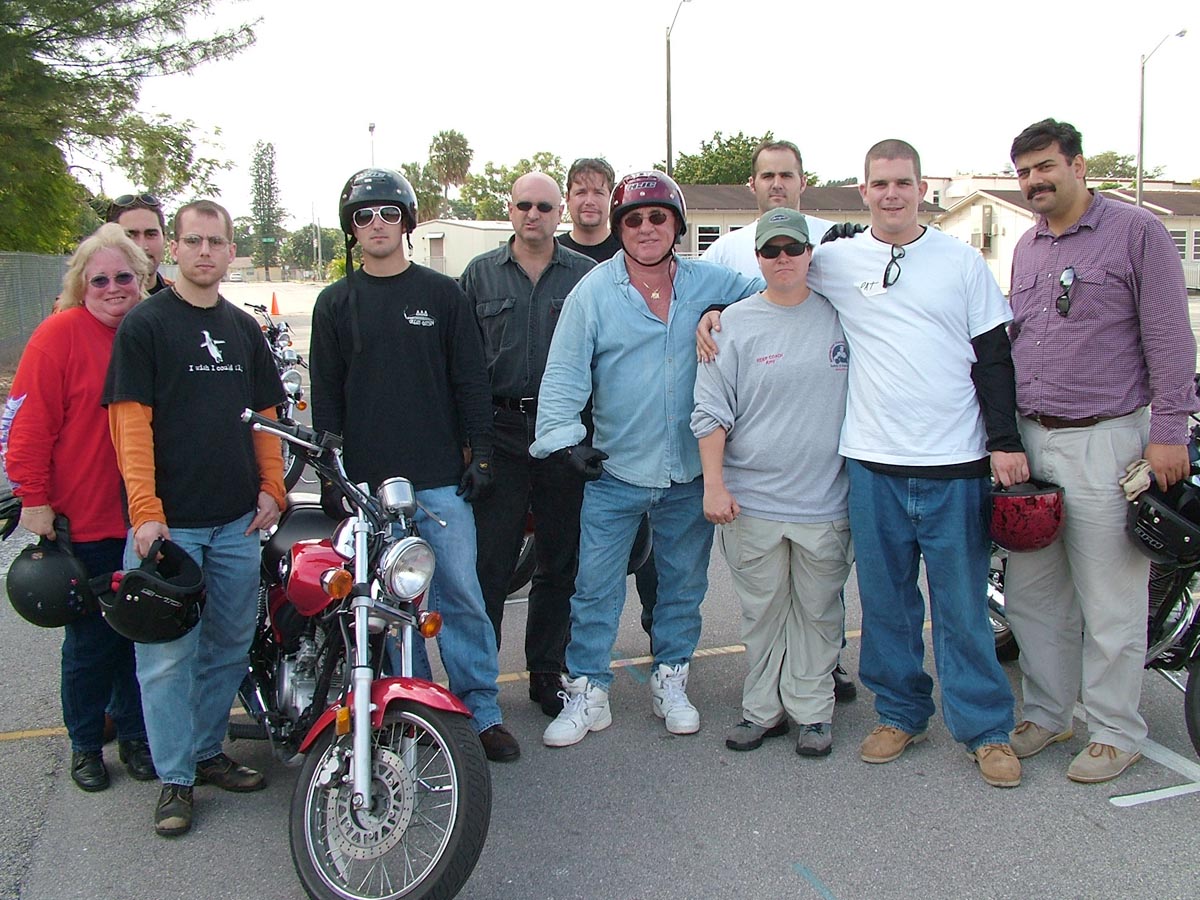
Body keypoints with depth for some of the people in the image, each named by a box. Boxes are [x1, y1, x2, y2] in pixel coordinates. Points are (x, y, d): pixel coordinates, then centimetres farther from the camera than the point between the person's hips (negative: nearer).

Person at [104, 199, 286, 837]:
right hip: (168, 521, -5)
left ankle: (207, 752, 29)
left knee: (229, 644, 13)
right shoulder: (144, 324, -3)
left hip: (237, 521, 5)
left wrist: (271, 488, 5)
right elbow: (131, 422, -9)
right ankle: (174, 778, 13)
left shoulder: (243, 328, 14)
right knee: (167, 655, 1)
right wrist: (145, 510, -16)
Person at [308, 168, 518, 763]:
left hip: (441, 479, -1)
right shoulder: (336, 303, 9)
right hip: (367, 482, 1)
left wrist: (480, 454, -1)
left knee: (461, 595, -1)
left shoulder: (442, 294, 7)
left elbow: (471, 380, 6)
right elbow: (326, 394, 9)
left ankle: (482, 710, 11)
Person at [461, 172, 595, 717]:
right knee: (488, 560, -1)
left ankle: (547, 673, 23)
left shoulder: (587, 275, 7)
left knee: (560, 561, 9)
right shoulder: (480, 274, 9)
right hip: (499, 431, 0)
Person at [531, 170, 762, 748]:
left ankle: (670, 682, 33)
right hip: (614, 469, -2)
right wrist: (564, 437, -16)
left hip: (690, 471, 2)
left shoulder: (713, 284, 2)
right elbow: (564, 373, -4)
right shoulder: (593, 291, -3)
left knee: (683, 584, 15)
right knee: (596, 587, 4)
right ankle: (587, 692, 19)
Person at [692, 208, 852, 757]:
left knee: (817, 611, 10)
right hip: (750, 498, 0)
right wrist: (714, 484, -5)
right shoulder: (735, 323, 1)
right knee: (760, 611, 10)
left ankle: (812, 710, 25)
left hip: (825, 500, 1)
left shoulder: (839, 316, 4)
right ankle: (763, 709, 24)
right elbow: (712, 411, 1)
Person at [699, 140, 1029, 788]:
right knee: (885, 600, 10)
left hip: (956, 464, -1)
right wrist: (713, 310, 3)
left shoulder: (962, 261, 6)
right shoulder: (836, 261, 5)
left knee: (963, 605, 5)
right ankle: (901, 714, 27)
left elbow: (993, 356, 6)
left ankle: (985, 729, 19)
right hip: (873, 464, 1)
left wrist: (1005, 441, -1)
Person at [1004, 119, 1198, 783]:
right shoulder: (1026, 248, 16)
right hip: (1029, 441, 6)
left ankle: (1116, 733, 17)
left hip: (1103, 442, -6)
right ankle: (1047, 713, 27)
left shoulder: (1136, 232, -3)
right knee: (1031, 594, 12)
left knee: (1110, 602, 2)